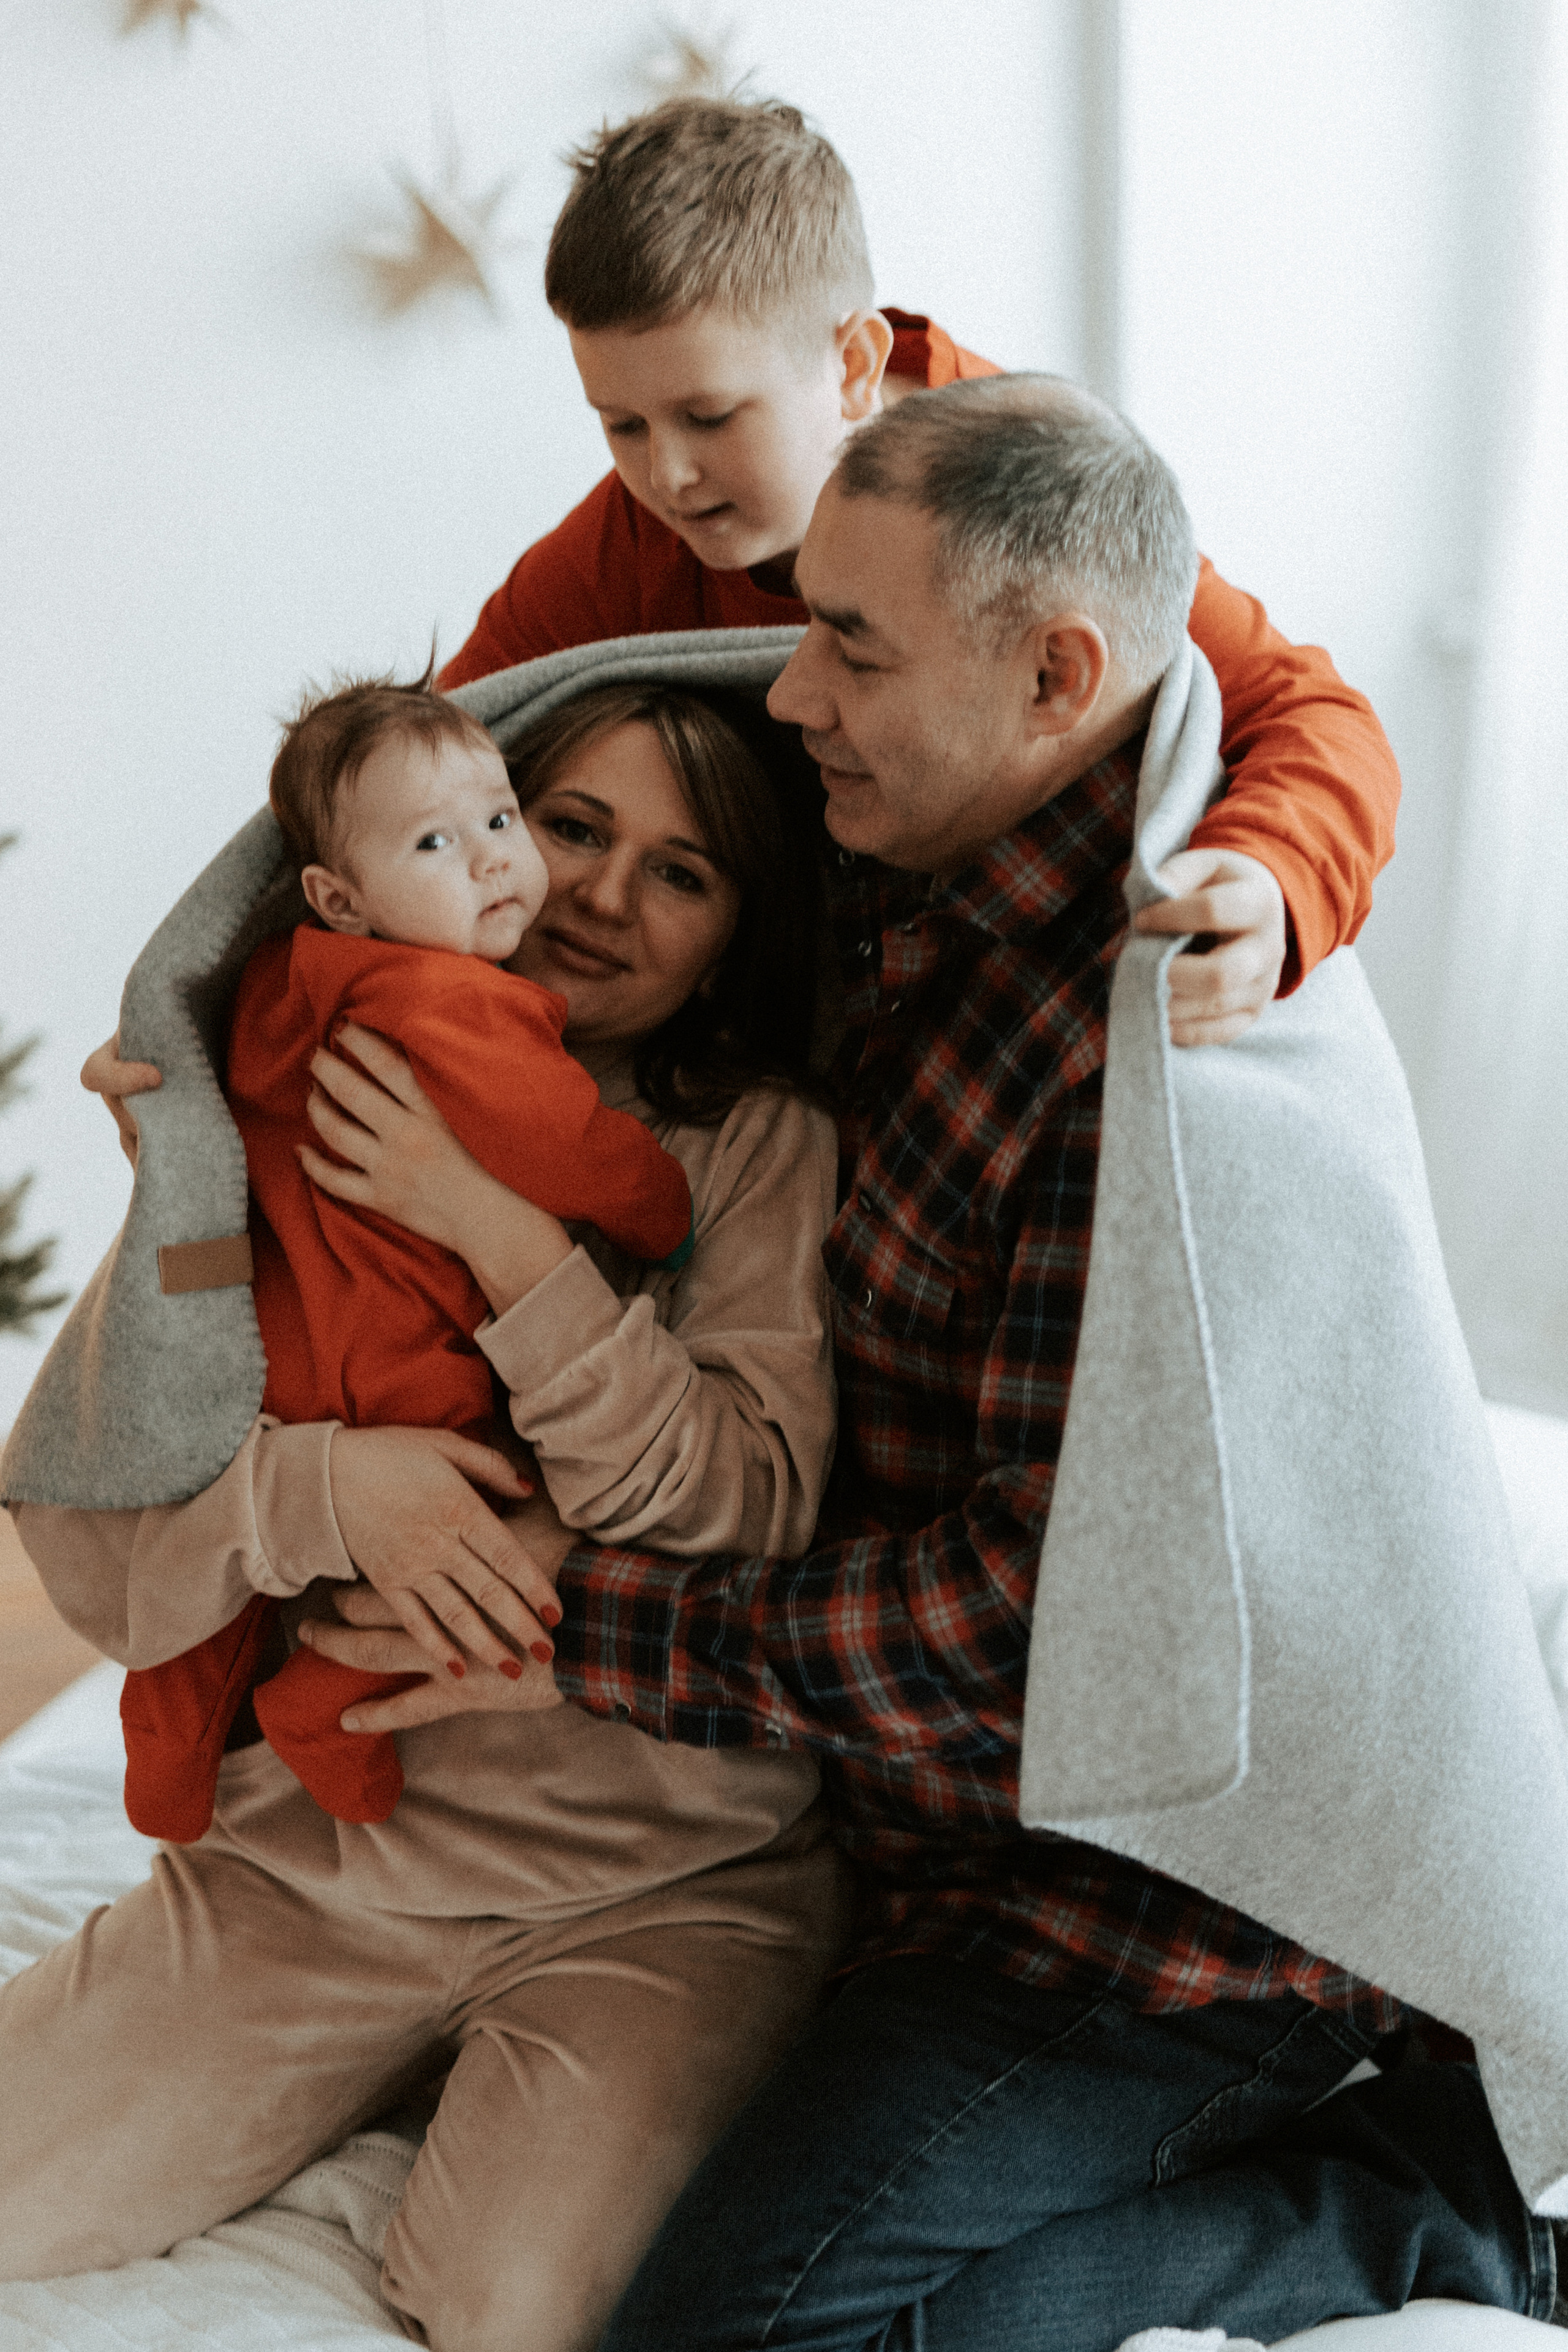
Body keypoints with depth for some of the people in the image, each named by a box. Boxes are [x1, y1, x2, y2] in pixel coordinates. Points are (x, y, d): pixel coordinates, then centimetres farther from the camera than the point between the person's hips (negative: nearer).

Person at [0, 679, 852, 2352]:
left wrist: (504, 1234, -20)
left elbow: (752, 1526, -14)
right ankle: (395, 2067, 14)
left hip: (660, 1880, -2)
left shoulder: (765, 1151, -2)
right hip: (309, 1854, 3)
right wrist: (323, 1485, -23)